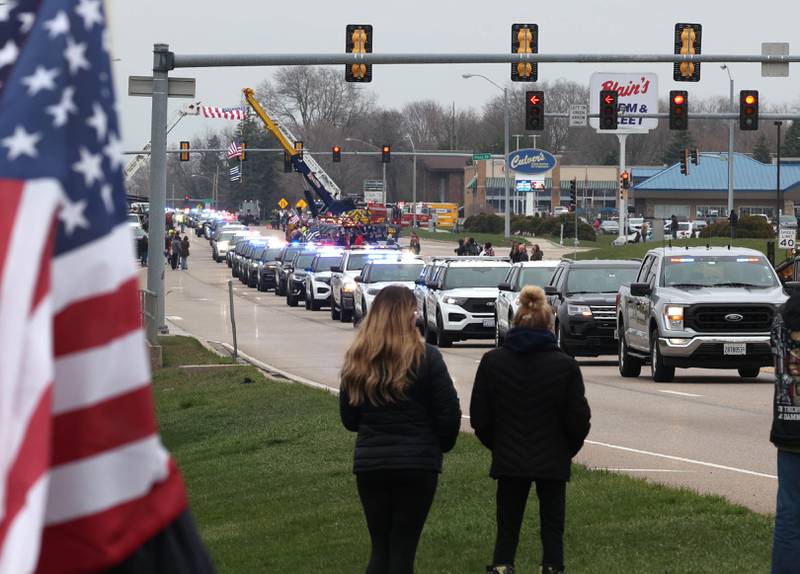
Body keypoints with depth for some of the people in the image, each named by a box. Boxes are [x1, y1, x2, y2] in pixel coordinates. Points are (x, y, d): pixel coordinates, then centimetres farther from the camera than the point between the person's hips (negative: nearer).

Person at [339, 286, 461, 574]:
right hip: (417, 464, -3)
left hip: (370, 464, 3)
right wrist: (441, 445, 10)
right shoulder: (425, 357, -9)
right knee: (403, 549, 3)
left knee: (380, 548, 12)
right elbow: (449, 413, -7)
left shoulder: (357, 360, 2)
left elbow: (348, 419, 8)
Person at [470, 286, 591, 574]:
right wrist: (567, 450, 13)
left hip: (508, 461, 1)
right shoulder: (564, 365, -10)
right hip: (553, 462, -1)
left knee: (507, 527, 9)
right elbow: (578, 420, -5)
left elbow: (479, 418, 0)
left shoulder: (492, 362, -4)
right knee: (552, 527, 7)